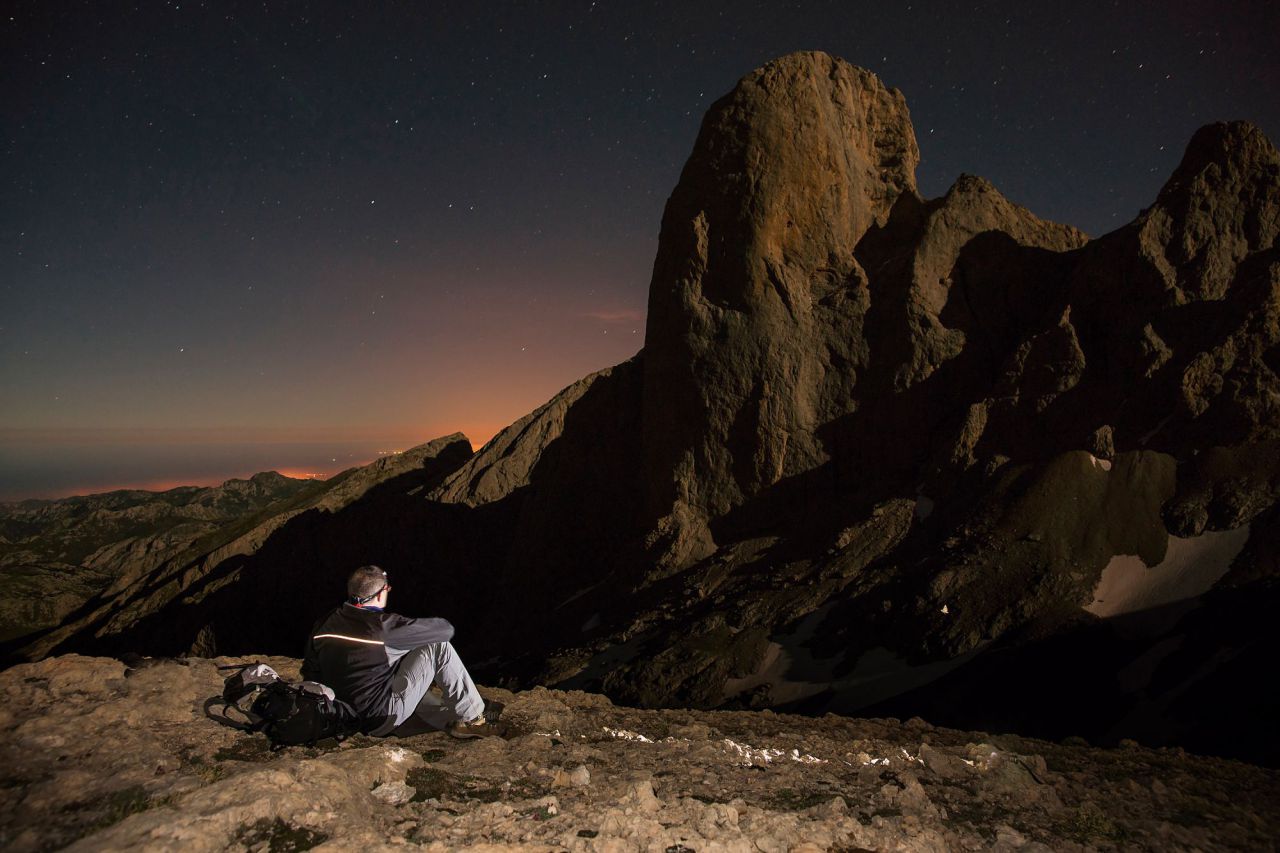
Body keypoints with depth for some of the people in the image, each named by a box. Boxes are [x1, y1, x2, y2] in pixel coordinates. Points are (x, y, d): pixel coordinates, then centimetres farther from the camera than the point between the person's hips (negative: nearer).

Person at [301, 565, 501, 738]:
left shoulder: (324, 624, 1)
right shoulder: (384, 626, -19)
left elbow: (310, 672, 13)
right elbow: (446, 630, -10)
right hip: (382, 720, -7)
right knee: (438, 647, -4)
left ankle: (450, 720, 14)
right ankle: (473, 718, 5)